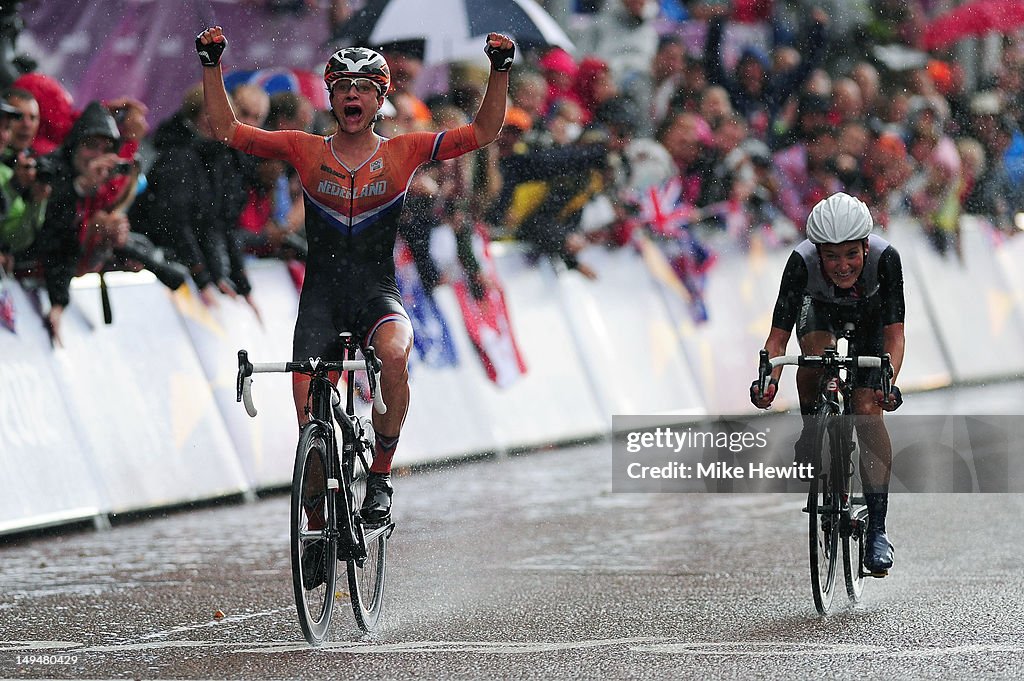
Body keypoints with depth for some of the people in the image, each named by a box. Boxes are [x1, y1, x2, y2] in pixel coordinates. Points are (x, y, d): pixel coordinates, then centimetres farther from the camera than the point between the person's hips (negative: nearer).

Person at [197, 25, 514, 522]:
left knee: (394, 354, -34)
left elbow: (483, 132, 1)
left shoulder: (403, 152, 2)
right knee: (308, 407, -14)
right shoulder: (306, 151, 2)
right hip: (321, 297, 1)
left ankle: (380, 475, -17)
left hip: (378, 294, -1)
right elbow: (227, 130, 3)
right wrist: (212, 63, -5)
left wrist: (500, 67, -10)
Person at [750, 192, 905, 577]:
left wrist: (889, 384, -53)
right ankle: (811, 435, -8)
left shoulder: (884, 259, -38)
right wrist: (768, 383, -53)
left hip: (869, 315, -1)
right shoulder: (802, 262, -38)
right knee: (816, 356, -35)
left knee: (868, 411, -16)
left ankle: (877, 528, -14)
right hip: (820, 311, 1)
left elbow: (894, 333, -37)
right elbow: (778, 334, -36)